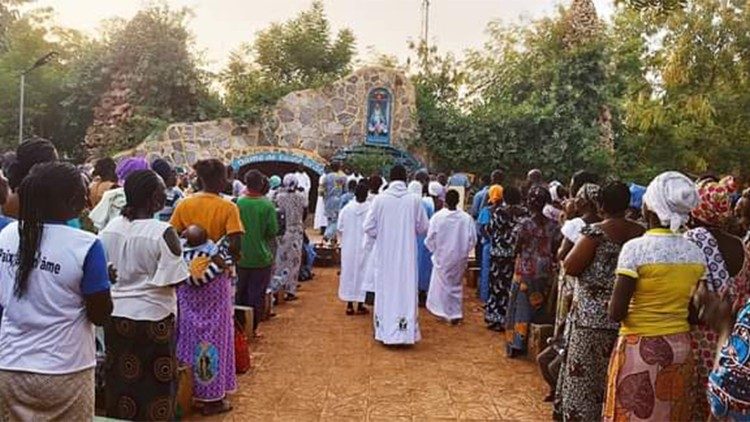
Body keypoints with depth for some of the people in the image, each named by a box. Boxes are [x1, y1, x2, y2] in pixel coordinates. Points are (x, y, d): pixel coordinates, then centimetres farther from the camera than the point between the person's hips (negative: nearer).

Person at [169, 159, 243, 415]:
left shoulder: (184, 205, -2)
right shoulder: (228, 208, -12)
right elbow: (234, 246, -19)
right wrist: (229, 258, 1)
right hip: (216, 278, -3)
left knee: (189, 331, 18)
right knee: (214, 333, 9)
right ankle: (212, 397, 17)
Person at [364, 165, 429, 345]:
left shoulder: (379, 199, -8)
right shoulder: (414, 199, -7)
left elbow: (368, 227, -5)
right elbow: (423, 227, 1)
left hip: (384, 254, 1)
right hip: (406, 254, 0)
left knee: (385, 290, 10)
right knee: (406, 289, 6)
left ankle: (384, 330, 18)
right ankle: (405, 331, 8)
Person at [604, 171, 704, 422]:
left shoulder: (636, 248, -17)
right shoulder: (696, 253, 0)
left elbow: (616, 314, -18)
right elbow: (694, 313, 5)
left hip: (641, 350, -5)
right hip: (680, 348, 6)